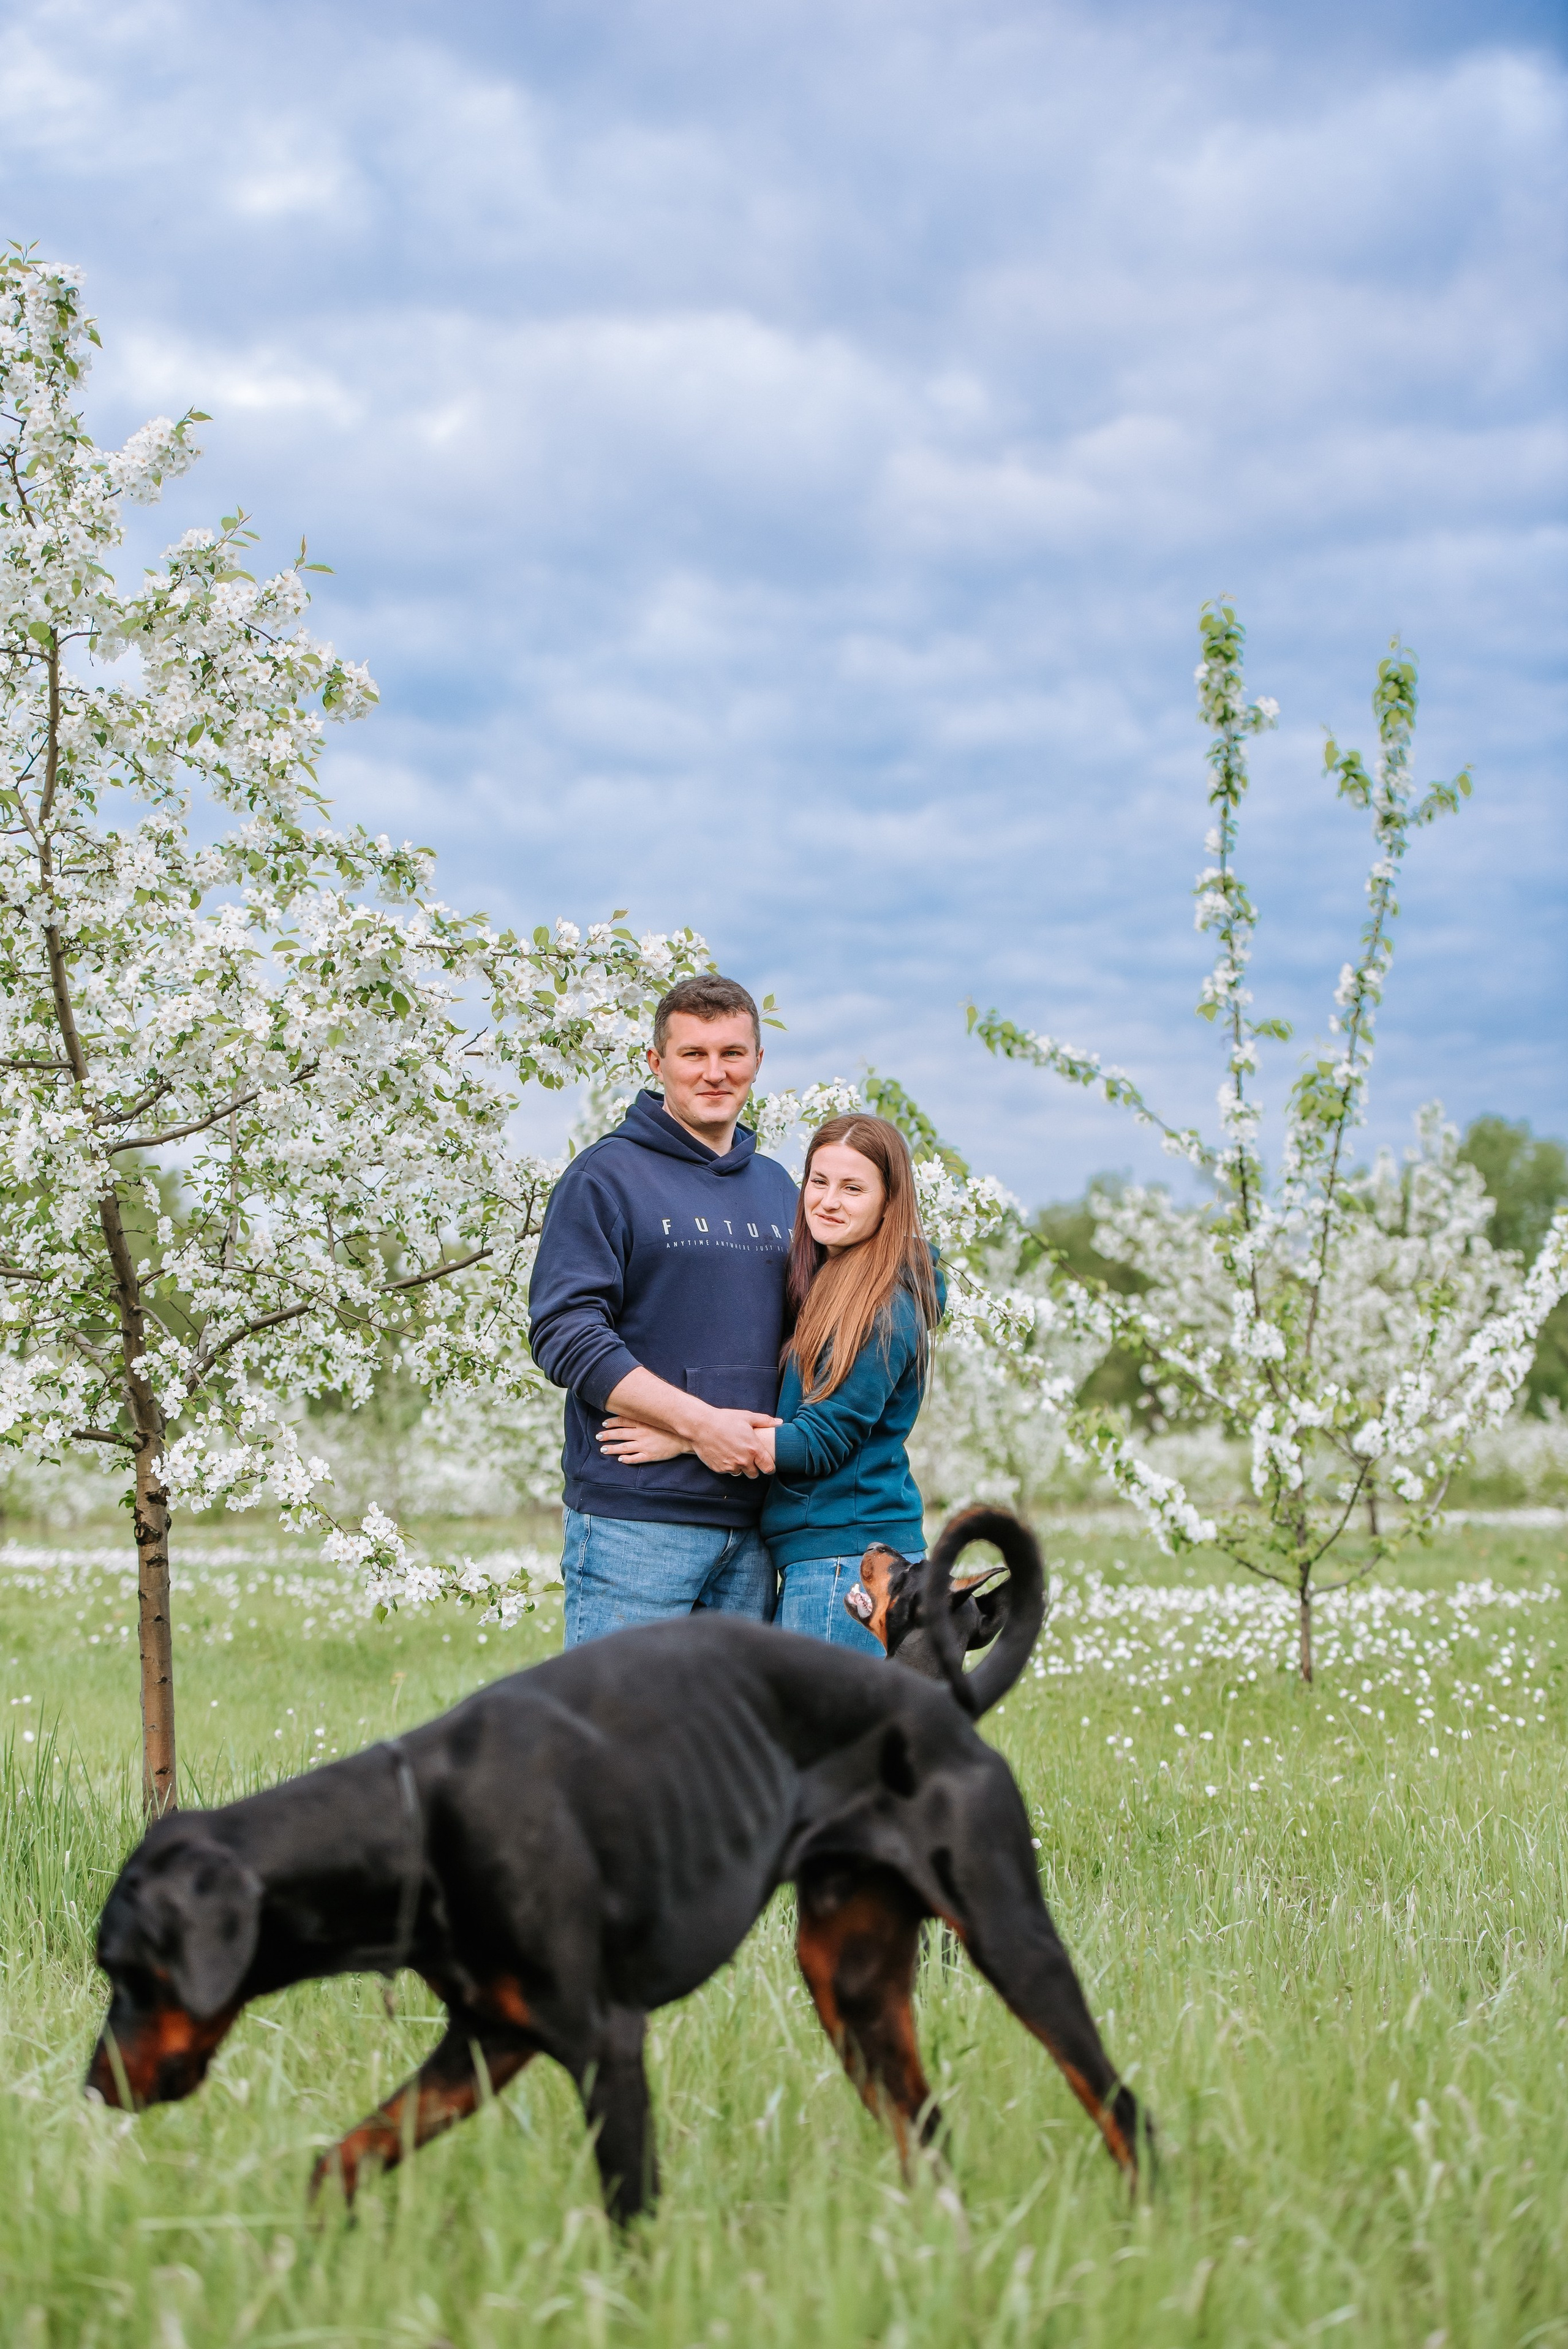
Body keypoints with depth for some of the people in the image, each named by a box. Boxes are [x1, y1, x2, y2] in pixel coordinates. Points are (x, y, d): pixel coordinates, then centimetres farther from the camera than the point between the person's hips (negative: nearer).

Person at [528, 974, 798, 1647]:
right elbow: (565, 1334, -11)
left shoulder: (777, 1187, 18)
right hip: (635, 1514, -6)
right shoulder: (606, 1175, -2)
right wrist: (699, 1422, -17)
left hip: (754, 1523, 6)